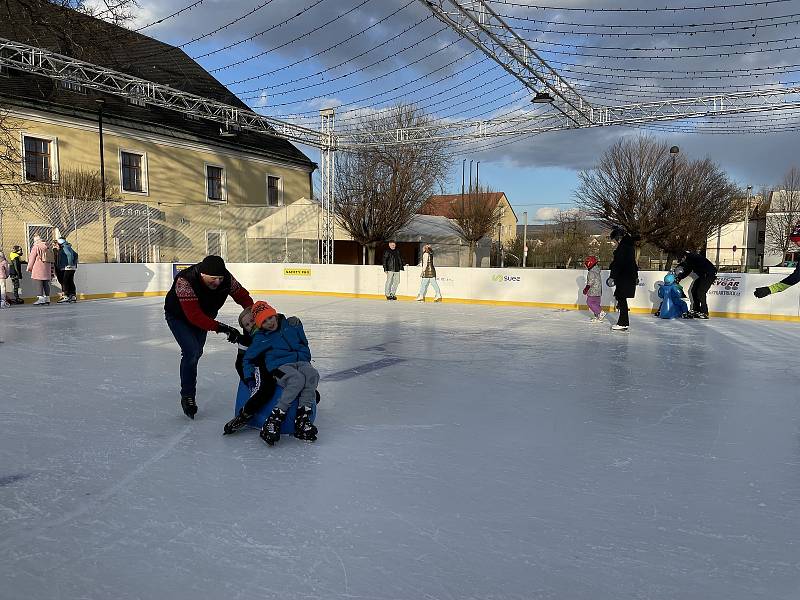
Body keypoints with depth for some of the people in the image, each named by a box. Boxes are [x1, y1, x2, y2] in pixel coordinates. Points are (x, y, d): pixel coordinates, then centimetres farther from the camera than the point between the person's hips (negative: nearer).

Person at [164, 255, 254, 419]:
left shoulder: (226, 279, -28)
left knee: (197, 353, 20)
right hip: (179, 316, -5)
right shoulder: (185, 281, -41)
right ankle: (187, 396, -6)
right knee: (191, 352, -21)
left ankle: (188, 384, 48)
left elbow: (243, 297, -14)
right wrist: (222, 328, -49)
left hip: (204, 315, 6)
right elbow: (194, 316, -45)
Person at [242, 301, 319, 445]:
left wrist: (305, 358, 16)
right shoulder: (260, 338, 6)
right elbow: (248, 358, 13)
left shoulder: (292, 324, 12)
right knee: (297, 379, -37)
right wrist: (250, 379, 3)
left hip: (301, 362, 3)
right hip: (279, 366, -3)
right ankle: (275, 419, -37)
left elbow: (304, 344, 25)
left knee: (312, 375, -33)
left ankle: (302, 418, -34)